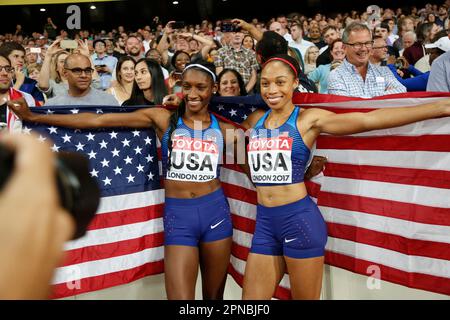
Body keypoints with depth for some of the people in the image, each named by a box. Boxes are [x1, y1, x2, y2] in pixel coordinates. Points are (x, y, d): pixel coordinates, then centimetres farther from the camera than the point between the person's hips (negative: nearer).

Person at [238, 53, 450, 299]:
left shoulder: (308, 118, -6)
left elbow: (369, 120, -15)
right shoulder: (255, 119, 10)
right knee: (251, 297, 9)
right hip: (264, 222, 5)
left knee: (305, 296, 9)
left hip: (299, 219, -5)